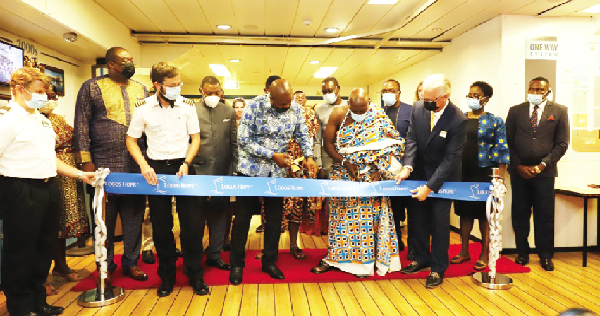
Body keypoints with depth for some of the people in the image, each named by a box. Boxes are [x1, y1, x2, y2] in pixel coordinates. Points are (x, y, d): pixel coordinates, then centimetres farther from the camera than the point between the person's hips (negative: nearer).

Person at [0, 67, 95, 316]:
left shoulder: (43, 120, 16)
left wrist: (80, 175, 15)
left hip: (48, 190, 9)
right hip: (21, 192, -8)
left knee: (44, 248, 17)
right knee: (20, 253, 5)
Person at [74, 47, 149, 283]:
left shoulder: (140, 89, 13)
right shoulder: (92, 87, 2)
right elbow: (82, 125, -1)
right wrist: (86, 161, -8)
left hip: (137, 164, 4)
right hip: (105, 165, -3)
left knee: (134, 214, 8)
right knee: (105, 217, 6)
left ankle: (131, 262, 23)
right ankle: (106, 266, 21)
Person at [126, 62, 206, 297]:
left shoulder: (187, 105, -1)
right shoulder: (143, 108, -3)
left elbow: (195, 138, 4)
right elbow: (131, 140, 4)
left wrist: (186, 163, -10)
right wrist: (144, 165, -11)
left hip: (183, 166, 0)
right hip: (156, 169, 0)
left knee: (192, 224, 0)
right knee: (161, 227, 7)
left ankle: (196, 276, 15)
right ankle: (167, 277, 24)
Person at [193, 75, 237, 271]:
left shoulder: (229, 112, 8)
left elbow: (234, 143, 8)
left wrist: (234, 170, 3)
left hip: (223, 172, 3)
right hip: (198, 171, -2)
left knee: (219, 214, 10)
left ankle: (214, 254, 24)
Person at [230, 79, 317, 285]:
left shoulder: (295, 109, -3)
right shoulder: (255, 107, -15)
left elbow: (302, 136, 8)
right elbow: (244, 140, -16)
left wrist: (308, 156, -10)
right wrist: (273, 156, -19)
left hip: (277, 172, 4)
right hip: (251, 169, -3)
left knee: (274, 218, 9)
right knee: (242, 217, 3)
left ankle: (269, 261, 25)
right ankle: (237, 264, 17)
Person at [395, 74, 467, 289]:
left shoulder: (458, 120, -23)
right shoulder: (418, 109, -9)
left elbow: (451, 158, -23)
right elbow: (412, 140, -7)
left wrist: (430, 187, -25)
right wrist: (407, 166, -23)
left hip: (443, 178, -5)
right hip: (419, 174, 5)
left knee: (439, 223, 4)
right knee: (418, 218, 14)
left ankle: (438, 268, 20)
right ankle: (422, 258, 33)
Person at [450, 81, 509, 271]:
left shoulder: (495, 121, -1)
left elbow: (503, 150, -5)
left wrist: (501, 178, -11)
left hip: (484, 174, -3)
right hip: (462, 173, 3)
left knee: (485, 214, 5)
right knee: (464, 212, 10)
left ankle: (485, 255, 17)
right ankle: (464, 251, 22)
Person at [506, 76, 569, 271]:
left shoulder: (559, 111, 4)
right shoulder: (515, 111, 7)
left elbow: (561, 144, 1)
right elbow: (508, 141, 4)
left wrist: (543, 164, -9)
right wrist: (519, 166, -5)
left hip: (544, 171, -1)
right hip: (519, 171, 1)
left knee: (545, 217, 4)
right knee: (520, 215, 6)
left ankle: (545, 255, 19)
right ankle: (522, 252, 19)